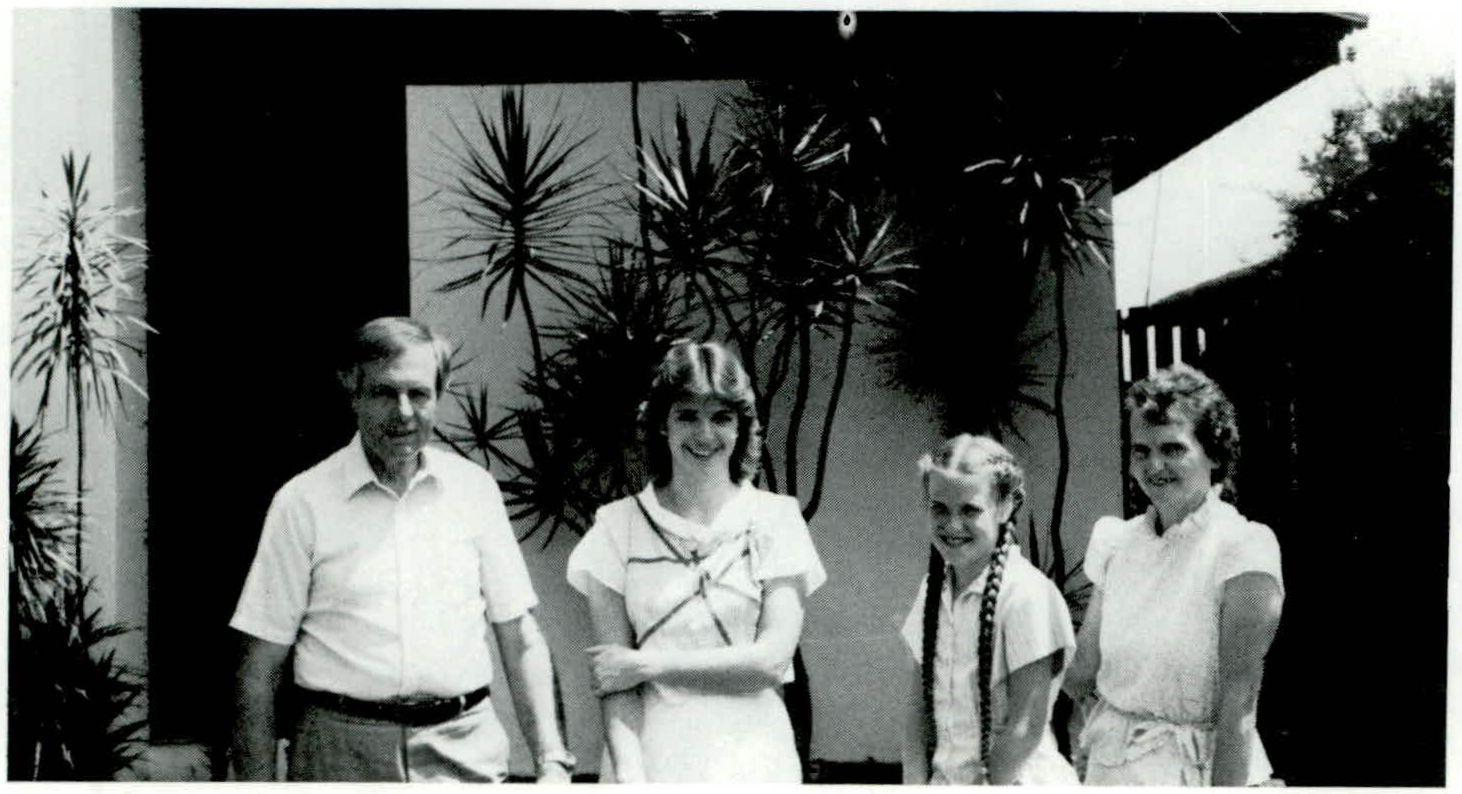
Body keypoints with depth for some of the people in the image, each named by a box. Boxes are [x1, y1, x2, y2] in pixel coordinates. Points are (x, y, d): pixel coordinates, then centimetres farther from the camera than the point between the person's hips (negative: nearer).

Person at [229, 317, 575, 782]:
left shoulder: (474, 489, 7)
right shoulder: (303, 502, 0)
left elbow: (520, 641, 9)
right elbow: (259, 670, 1)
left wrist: (552, 761, 1)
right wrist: (256, 783, -5)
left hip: (465, 749, 2)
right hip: (342, 753, -2)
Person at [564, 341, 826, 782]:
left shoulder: (776, 520, 3)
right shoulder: (618, 527, 3)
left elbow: (771, 659, -6)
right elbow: (612, 680, -1)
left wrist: (648, 664, -7)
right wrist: (629, 772, -14)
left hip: (749, 760, 0)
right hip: (648, 759, 0)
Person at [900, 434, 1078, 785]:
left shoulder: (1029, 594, -15)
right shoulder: (932, 588, 3)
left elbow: (1027, 728, -15)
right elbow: (919, 707, 5)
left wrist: (984, 783, -11)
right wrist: (915, 784, -4)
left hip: (1013, 778, -6)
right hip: (944, 778, 6)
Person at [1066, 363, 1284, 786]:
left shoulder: (1243, 546, -15)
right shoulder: (1116, 541, 2)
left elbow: (1238, 704, -19)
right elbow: (1081, 671, 6)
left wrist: (1226, 784, -22)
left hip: (1195, 767, -5)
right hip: (1109, 762, 5)